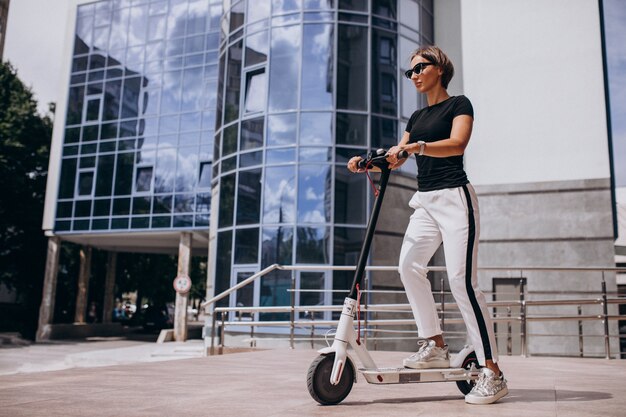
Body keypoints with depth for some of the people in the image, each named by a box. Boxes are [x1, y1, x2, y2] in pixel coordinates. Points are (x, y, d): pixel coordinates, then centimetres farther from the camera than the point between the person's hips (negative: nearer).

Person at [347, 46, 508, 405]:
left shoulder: (458, 104, 1)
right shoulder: (417, 118, 21)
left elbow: (458, 143, -18)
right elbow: (395, 159, 15)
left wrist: (415, 146, -32)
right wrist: (366, 162, -3)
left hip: (454, 197, -7)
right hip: (426, 200, 7)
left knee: (462, 280, -13)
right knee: (409, 265, -9)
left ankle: (493, 373, -8)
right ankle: (435, 345, 2)